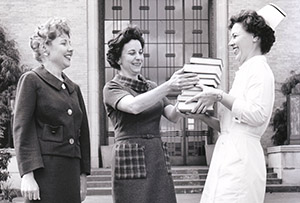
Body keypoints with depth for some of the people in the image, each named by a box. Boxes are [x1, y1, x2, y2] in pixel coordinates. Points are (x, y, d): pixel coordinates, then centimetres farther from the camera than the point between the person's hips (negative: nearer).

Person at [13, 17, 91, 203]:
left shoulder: (73, 88, 18)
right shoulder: (31, 80, 0)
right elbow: (21, 131, -7)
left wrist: (83, 175, 14)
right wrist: (27, 175, -15)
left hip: (71, 172, 6)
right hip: (44, 171, -6)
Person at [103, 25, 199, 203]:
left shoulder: (151, 87, 18)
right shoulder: (112, 88, 2)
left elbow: (173, 116, 3)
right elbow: (134, 106, -21)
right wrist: (168, 87, -30)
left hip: (159, 161, 5)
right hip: (131, 160, -5)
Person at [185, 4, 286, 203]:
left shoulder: (259, 70, -5)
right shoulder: (245, 72, 22)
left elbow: (257, 115, -19)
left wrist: (219, 96, -15)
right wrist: (203, 116, 7)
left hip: (242, 155, -9)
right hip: (229, 154, 9)